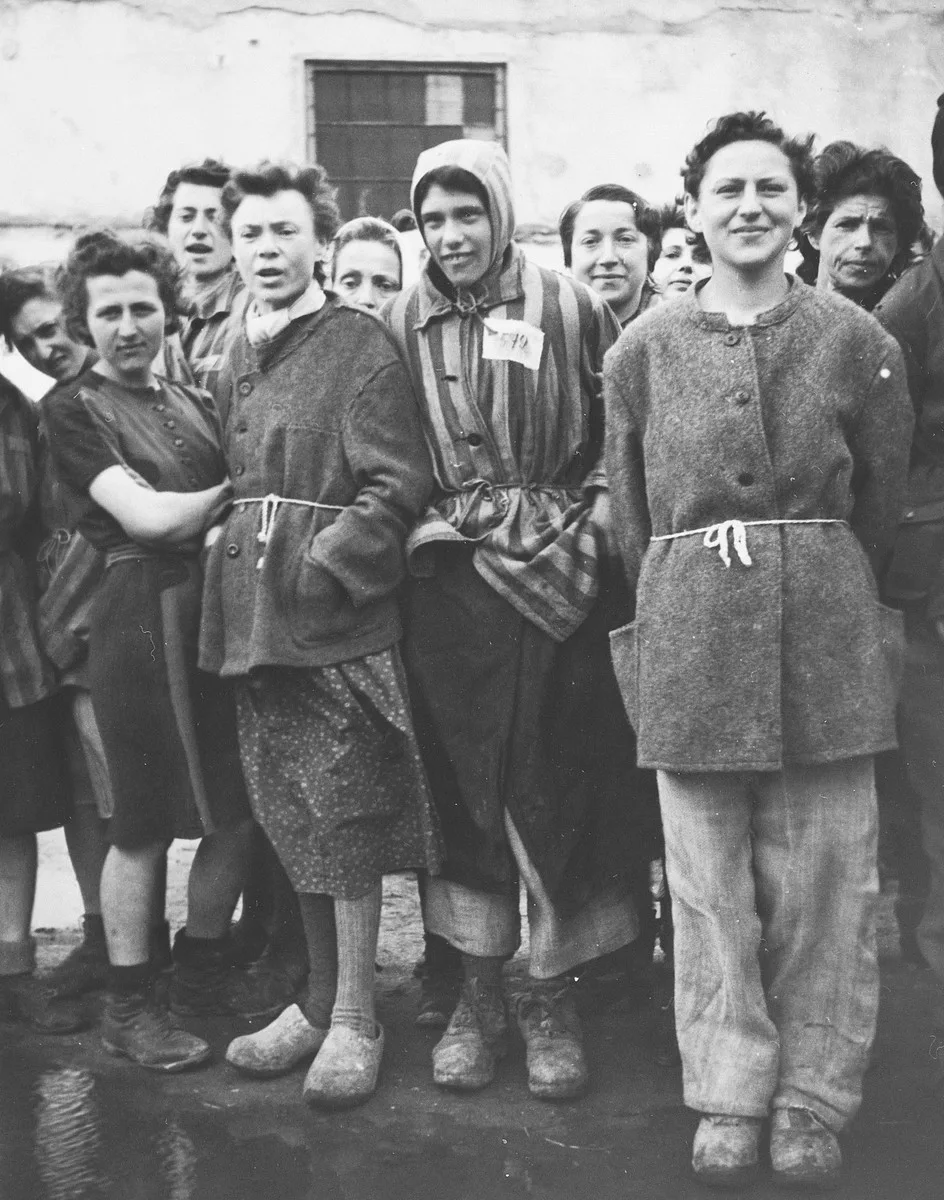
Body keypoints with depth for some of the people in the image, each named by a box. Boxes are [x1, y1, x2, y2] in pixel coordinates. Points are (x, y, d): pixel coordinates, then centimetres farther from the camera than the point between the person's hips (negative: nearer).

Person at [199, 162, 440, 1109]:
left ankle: (356, 1021, 11)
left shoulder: (360, 347, -5)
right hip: (252, 620, 7)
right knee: (287, 813, 13)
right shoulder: (237, 354, 17)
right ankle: (319, 997, 26)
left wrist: (320, 569, -17)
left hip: (338, 614, -7)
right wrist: (233, 552, 8)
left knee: (343, 813, -1)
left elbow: (397, 485, -12)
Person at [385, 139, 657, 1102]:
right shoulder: (401, 323, 8)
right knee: (461, 780, 6)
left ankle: (552, 997, 15)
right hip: (447, 578, 2)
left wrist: (600, 504, -8)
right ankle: (478, 994, 19)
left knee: (554, 781, 0)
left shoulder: (567, 309, 1)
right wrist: (422, 517, -1)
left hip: (556, 577, -2)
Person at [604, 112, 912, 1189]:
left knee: (824, 877, 5)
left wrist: (821, 596, 9)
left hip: (825, 632, 0)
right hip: (688, 633, 1)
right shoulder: (642, 350, 5)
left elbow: (880, 505, 8)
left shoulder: (858, 341, 2)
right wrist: (668, 611, 8)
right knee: (708, 881, 6)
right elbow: (630, 520, 9)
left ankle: (813, 1102, 21)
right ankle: (728, 1098, 21)